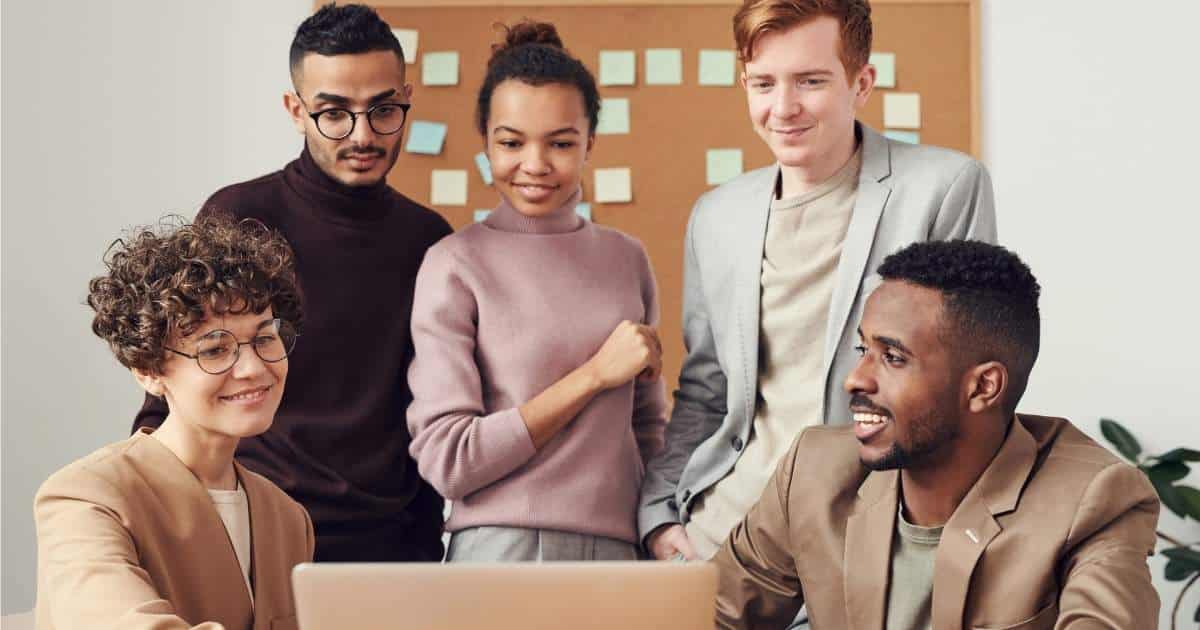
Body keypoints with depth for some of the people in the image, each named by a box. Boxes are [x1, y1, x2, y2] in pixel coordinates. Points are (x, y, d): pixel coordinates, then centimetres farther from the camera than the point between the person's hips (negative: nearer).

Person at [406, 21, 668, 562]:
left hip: (617, 552, 4)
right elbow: (446, 460, -12)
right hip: (502, 551, -4)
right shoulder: (455, 265, -5)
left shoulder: (626, 259, 9)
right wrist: (595, 375, -11)